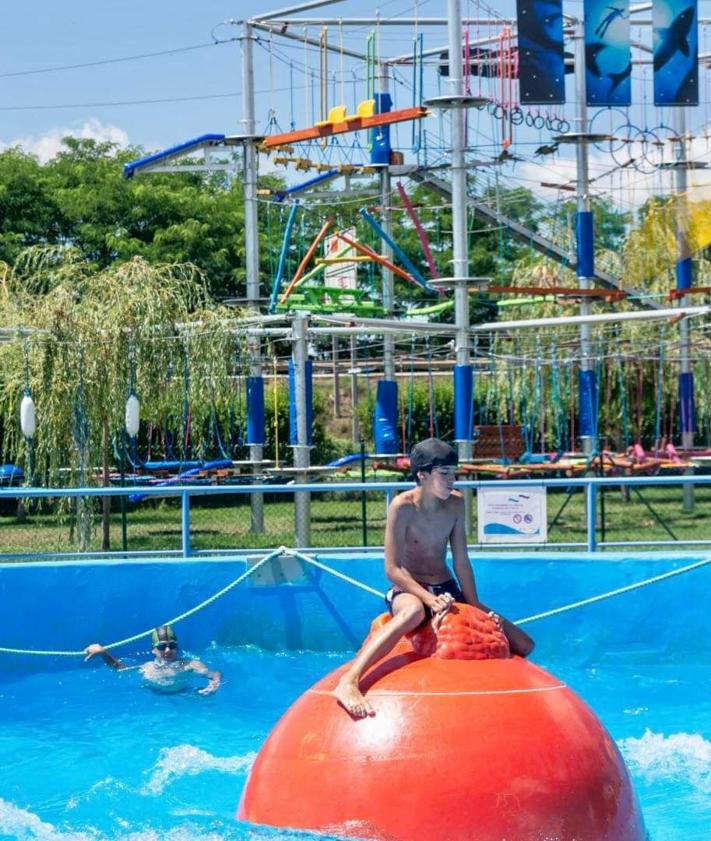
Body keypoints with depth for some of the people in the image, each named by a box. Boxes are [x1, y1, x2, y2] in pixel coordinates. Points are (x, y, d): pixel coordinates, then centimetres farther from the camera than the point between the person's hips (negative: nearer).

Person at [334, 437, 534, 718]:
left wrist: (476, 607, -5)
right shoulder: (403, 506, -16)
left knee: (524, 645, 0)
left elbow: (461, 562, 4)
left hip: (448, 590, 6)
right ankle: (348, 683, -56)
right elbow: (393, 569, -20)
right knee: (414, 611, -47)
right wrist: (431, 599, -33)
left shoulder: (456, 504, 1)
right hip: (409, 590, -6)